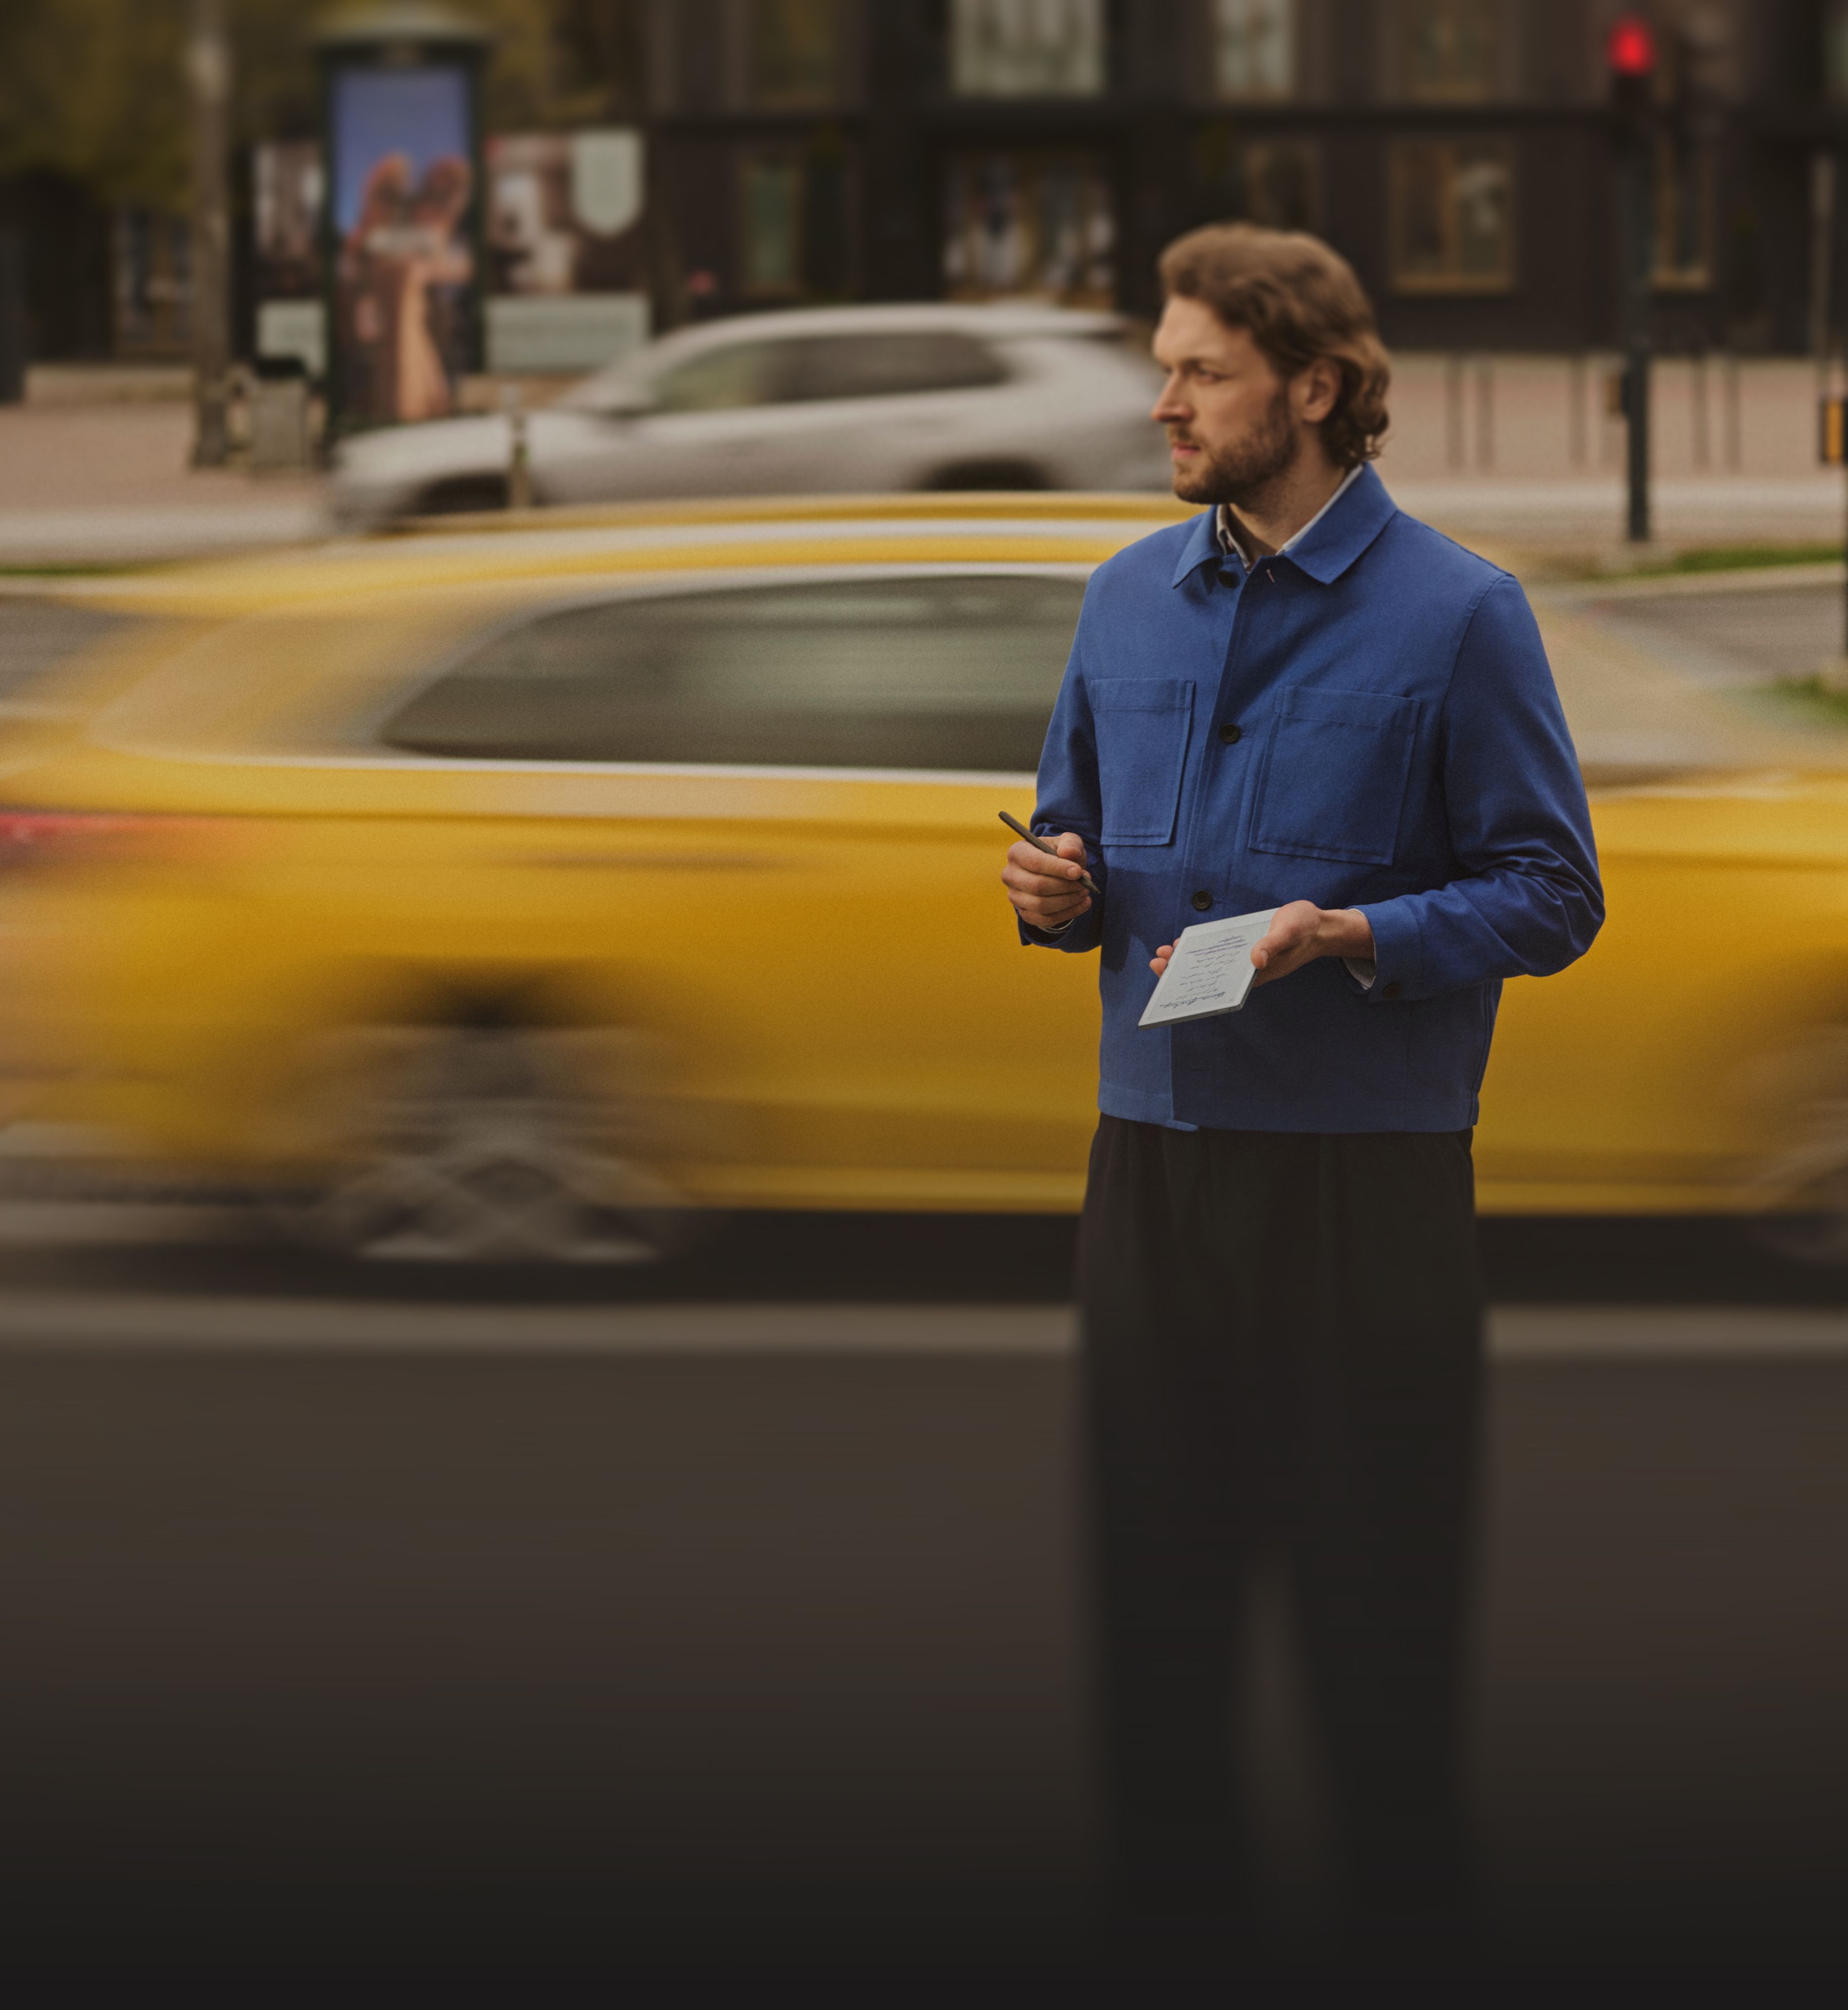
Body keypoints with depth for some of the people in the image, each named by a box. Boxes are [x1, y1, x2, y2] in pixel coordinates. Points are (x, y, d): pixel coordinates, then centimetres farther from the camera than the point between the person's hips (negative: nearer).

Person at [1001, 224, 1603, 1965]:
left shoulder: (1456, 614, -5)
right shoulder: (1130, 599, 12)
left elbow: (1551, 894, -6)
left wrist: (1356, 938, -19)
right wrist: (1052, 892, 0)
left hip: (1367, 1169, -5)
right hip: (1154, 1153, 5)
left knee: (1376, 1613, 0)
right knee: (1153, 1579, 8)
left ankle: (1400, 1906, 10)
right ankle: (1167, 1900, 18)